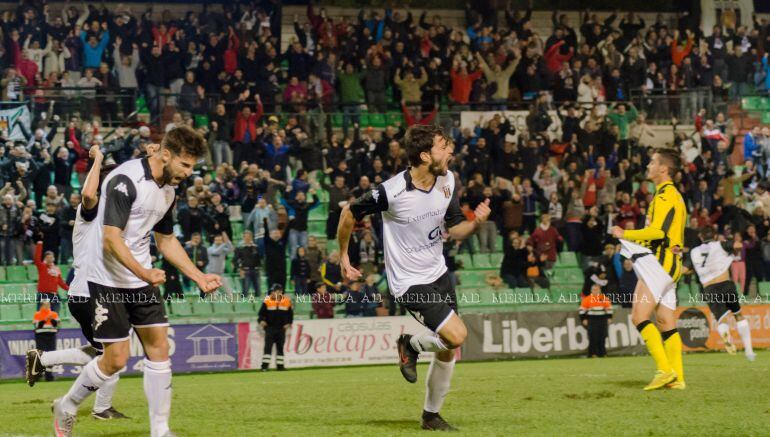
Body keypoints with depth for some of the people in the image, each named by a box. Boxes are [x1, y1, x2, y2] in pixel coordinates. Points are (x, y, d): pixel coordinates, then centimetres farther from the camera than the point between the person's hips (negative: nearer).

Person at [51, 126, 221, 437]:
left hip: (143, 280, 8)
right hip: (108, 280, -8)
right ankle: (66, 408, 16)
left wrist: (199, 277, 15)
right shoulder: (126, 180, -20)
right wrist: (143, 272, -37)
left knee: (159, 348, -1)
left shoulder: (168, 190, 7)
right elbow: (111, 238, -25)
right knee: (116, 359, -7)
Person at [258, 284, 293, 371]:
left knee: (280, 347, 9)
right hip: (270, 327, -3)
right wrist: (261, 321, -18)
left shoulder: (287, 301, 3)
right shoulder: (267, 301, -4)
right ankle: (264, 366, -10)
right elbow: (261, 313, 0)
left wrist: (289, 323, 1)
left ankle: (280, 365, 16)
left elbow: (290, 314, 12)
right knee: (268, 346, -9)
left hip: (281, 328, 3)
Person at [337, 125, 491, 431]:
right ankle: (411, 345, 11)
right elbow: (350, 213, -8)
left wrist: (476, 223, -15)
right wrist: (343, 256, 1)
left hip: (437, 272, 7)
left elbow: (454, 229, 6)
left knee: (449, 352, 9)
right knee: (456, 335, -20)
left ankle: (431, 416, 27)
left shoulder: (448, 180, -4)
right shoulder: (392, 191, -24)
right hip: (409, 282, -7)